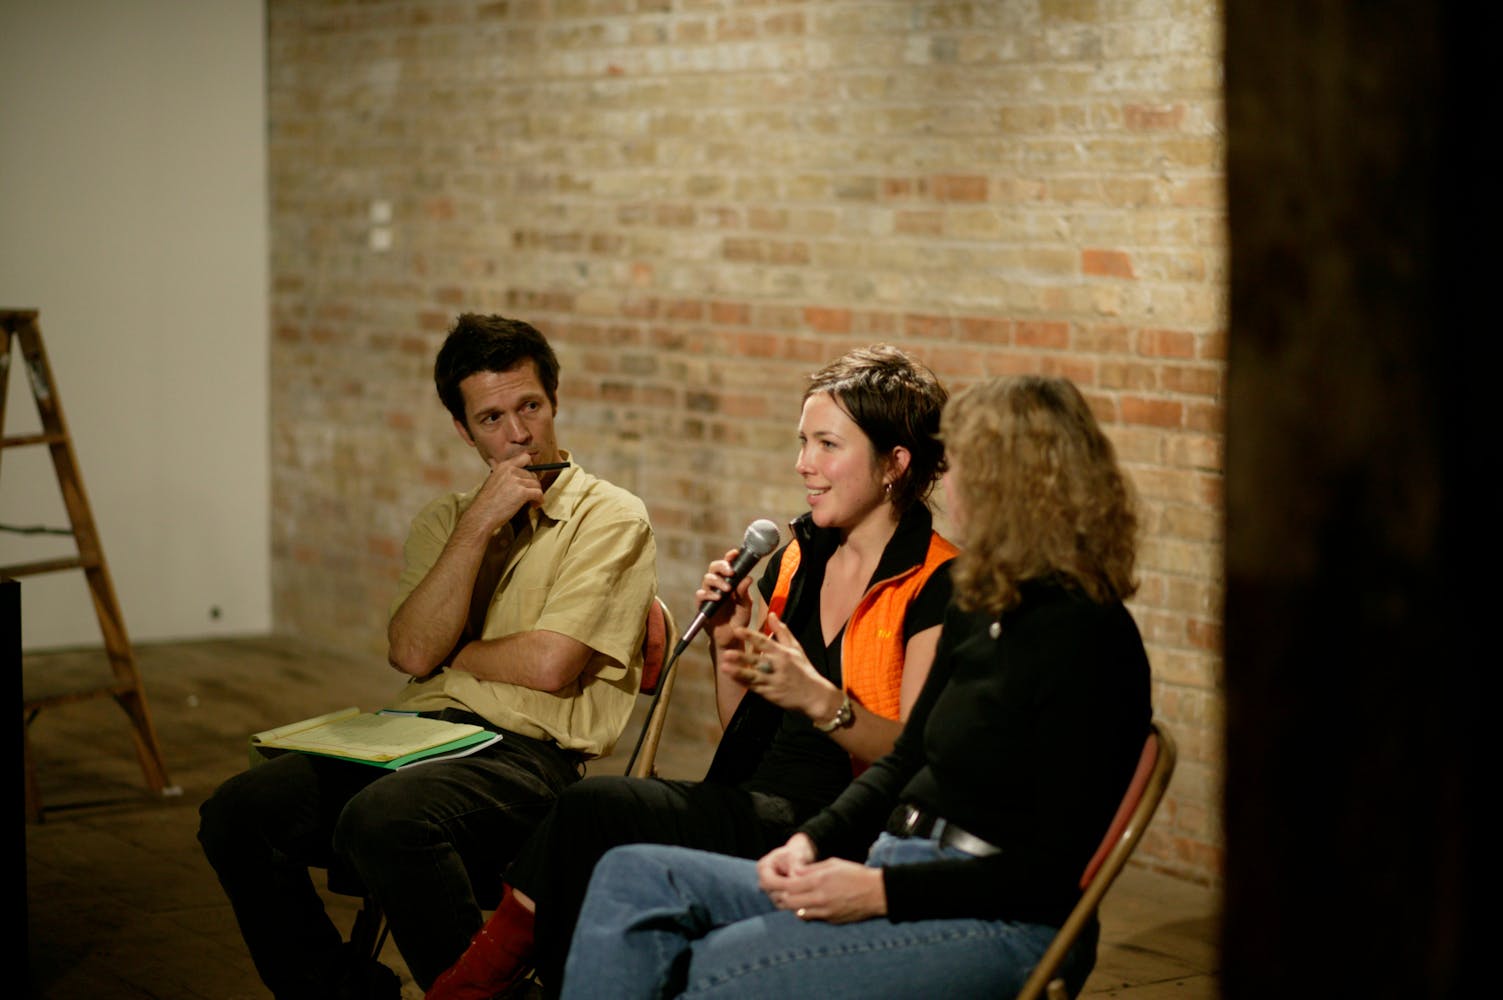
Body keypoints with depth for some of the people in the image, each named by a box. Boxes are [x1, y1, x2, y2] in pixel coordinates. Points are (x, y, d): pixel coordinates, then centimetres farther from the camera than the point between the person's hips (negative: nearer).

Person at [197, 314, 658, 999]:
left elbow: (549, 666, -10)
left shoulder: (611, 518, 3)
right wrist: (478, 526, -4)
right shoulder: (444, 520, 20)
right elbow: (411, 652, 2)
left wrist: (447, 654, 5)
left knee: (384, 816, -36)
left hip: (527, 755, -6)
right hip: (418, 735, 6)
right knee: (237, 813, -16)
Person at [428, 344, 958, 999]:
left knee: (596, 810, -24)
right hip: (751, 812, 7)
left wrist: (819, 699, -28)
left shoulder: (936, 586, -6)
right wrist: (728, 641, 4)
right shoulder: (798, 556, 16)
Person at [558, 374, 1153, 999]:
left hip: (1001, 925, -9)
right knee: (635, 877, -6)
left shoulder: (1084, 639, -13)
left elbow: (1056, 869, -16)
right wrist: (814, 842, 3)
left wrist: (881, 891, -19)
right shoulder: (974, 613, 16)